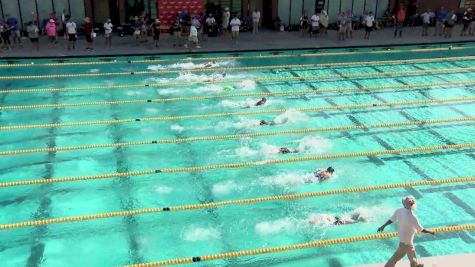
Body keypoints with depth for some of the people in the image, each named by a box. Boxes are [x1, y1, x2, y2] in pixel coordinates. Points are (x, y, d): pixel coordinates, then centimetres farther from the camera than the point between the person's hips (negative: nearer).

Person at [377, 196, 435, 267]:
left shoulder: (399, 211, -16)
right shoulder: (412, 218, -34)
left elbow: (391, 220, -3)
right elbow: (422, 230, -22)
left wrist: (383, 226, 13)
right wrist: (431, 232, -5)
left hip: (401, 234, 8)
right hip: (406, 239, -8)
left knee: (411, 250, 30)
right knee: (398, 255, 9)